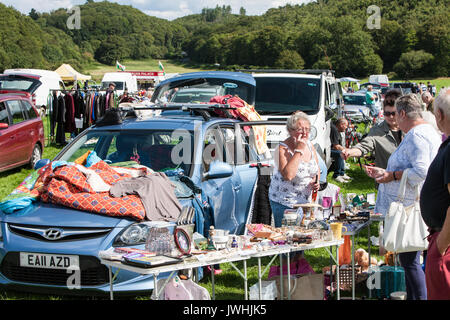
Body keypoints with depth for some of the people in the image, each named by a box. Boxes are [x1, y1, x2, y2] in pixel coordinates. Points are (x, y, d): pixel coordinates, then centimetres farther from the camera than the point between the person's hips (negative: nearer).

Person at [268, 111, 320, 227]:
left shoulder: (309, 145, 3)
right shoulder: (283, 148, -18)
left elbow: (316, 169, 20)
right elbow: (288, 175, -33)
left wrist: (316, 182, -2)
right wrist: (299, 151, -28)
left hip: (305, 200, 6)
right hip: (284, 203, -6)